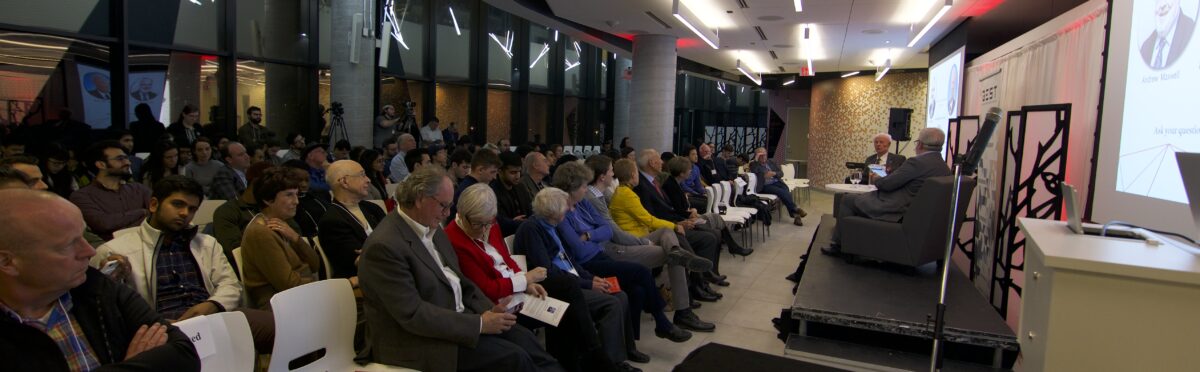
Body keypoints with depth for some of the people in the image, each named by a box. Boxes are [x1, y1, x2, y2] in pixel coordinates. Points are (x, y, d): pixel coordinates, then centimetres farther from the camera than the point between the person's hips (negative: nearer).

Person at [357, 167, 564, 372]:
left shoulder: (431, 229, 6)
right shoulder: (385, 245, -22)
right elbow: (413, 315, -24)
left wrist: (489, 311, -4)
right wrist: (479, 324, -21)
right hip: (419, 341, -8)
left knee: (523, 338, -5)